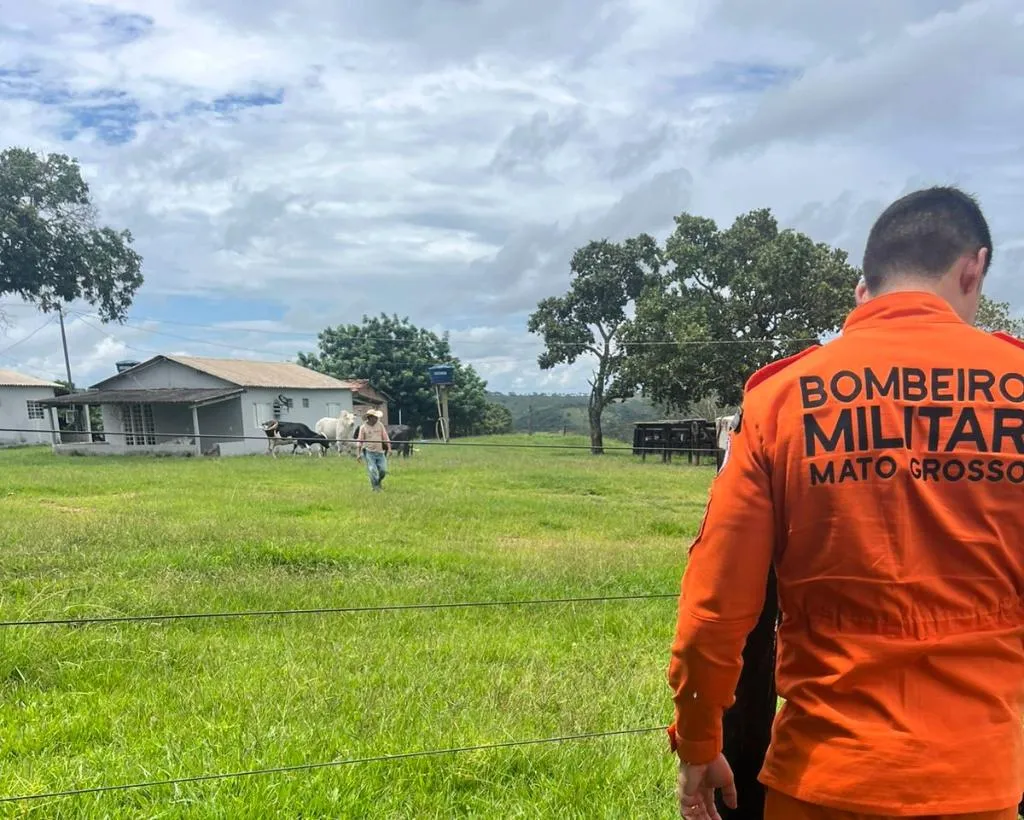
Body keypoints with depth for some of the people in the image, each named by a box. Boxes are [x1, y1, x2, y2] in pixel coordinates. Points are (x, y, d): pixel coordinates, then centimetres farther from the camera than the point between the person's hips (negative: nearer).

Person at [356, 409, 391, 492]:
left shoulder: (380, 425, 6)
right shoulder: (363, 427, -1)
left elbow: (386, 438, 9)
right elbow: (359, 440, 1)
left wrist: (389, 448, 0)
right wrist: (359, 453, -4)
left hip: (380, 452, 3)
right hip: (369, 452, -3)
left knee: (383, 470, -1)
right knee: (373, 470, -11)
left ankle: (378, 482, 29)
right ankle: (375, 487, 3)